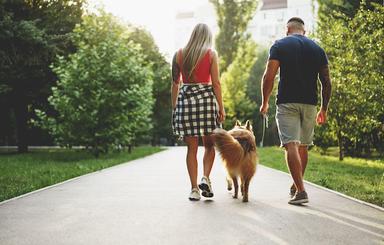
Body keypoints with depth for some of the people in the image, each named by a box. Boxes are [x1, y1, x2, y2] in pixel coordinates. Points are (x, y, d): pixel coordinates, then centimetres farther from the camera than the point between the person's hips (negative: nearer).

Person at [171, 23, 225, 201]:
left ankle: (194, 188, 3)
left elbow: (175, 83, 8)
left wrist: (174, 107, 13)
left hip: (185, 99, 2)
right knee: (209, 144, 13)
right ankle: (205, 178, -6)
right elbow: (216, 83, -3)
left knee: (192, 147, 5)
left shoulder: (179, 54, 8)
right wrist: (221, 107, 0)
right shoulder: (211, 54, 2)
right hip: (206, 97, -2)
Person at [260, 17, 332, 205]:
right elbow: (326, 82, 8)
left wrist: (265, 102, 3)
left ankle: (300, 191, -19)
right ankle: (296, 186, 29)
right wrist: (324, 109, 15)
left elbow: (269, 76, -8)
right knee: (303, 146, 16)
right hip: (309, 104, 4)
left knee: (291, 145, -8)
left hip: (287, 102, -4)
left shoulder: (280, 45, 1)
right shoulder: (317, 49, 11)